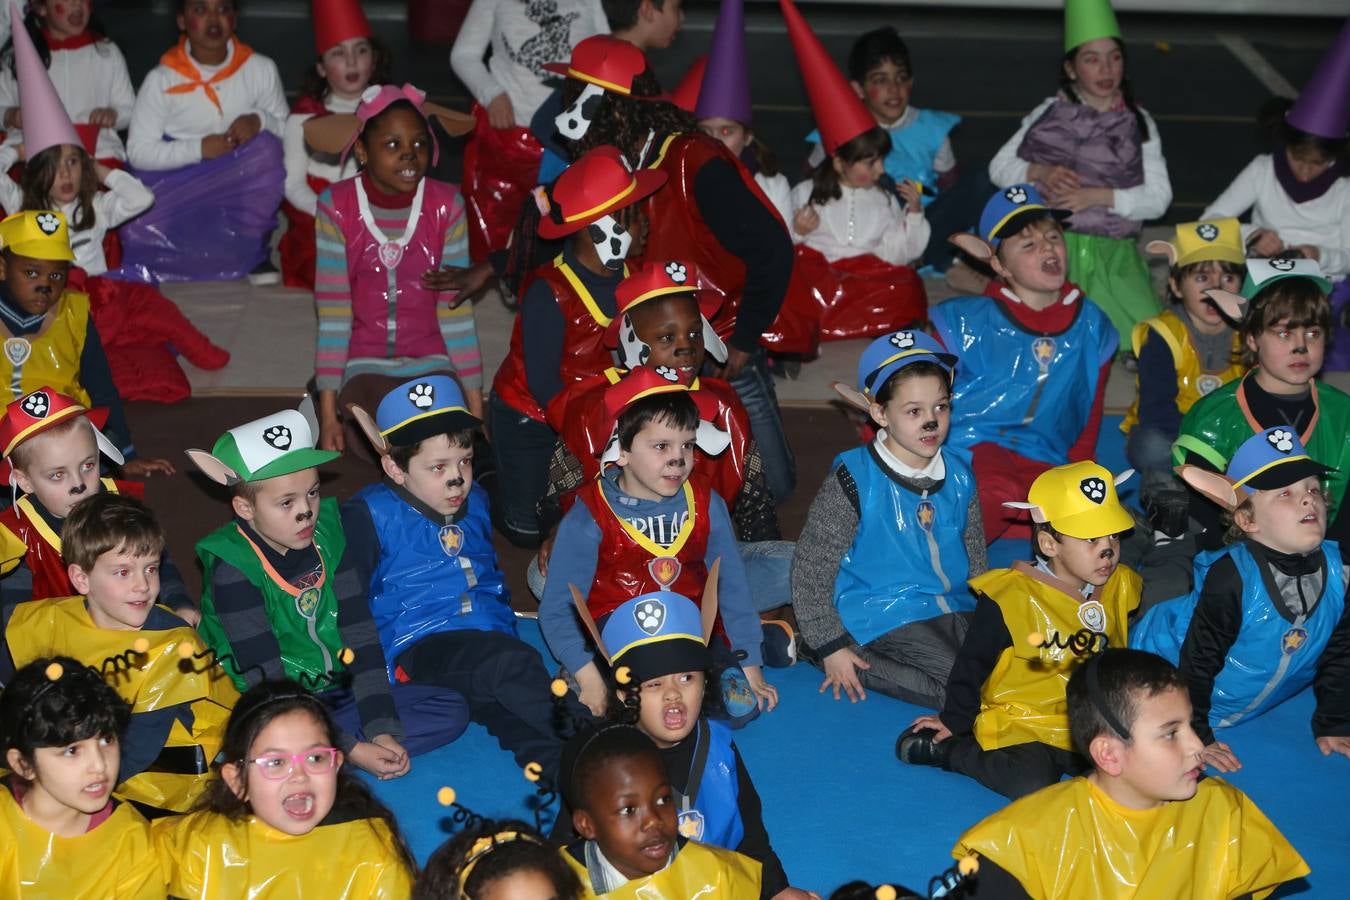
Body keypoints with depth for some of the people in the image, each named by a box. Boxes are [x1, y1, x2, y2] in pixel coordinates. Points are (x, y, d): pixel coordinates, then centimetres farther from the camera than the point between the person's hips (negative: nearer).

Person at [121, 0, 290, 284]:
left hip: (242, 190, 1)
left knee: (266, 147, -29)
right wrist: (199, 148, -24)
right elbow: (138, 151, -11)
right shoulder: (162, 80, -10)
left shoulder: (260, 69, -5)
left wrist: (260, 120, -22)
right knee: (139, 232, -28)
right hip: (176, 181, -1)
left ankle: (253, 251, -12)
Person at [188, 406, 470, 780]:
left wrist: (383, 730, -14)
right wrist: (351, 749, -24)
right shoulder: (233, 570, -17)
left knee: (452, 711, -9)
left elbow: (360, 636, -2)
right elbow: (268, 681, -19)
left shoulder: (326, 536, 0)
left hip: (335, 692, 8)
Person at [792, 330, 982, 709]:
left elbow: (976, 559, 21)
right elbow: (811, 569, -7)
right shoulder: (855, 480, -10)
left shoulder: (959, 476, 8)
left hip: (954, 609, 7)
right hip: (883, 617, -7)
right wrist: (830, 646, -9)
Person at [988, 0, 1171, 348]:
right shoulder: (1050, 113, 9)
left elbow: (1159, 198, 2)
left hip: (1113, 255, 1)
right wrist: (1039, 171, -11)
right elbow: (999, 167, 10)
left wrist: (1098, 195, -13)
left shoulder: (1138, 122, 10)